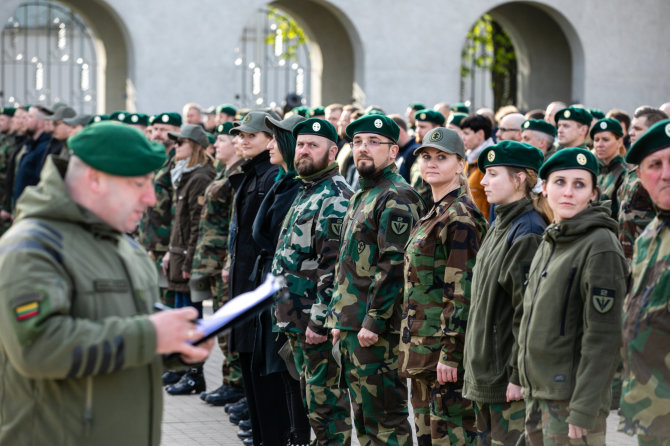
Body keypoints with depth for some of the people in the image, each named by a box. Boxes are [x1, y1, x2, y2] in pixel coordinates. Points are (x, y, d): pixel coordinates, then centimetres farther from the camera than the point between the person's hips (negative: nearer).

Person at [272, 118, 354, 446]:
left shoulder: (335, 197, -16)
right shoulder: (305, 192, 16)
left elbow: (334, 264, -22)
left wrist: (320, 320, -23)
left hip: (317, 319, -10)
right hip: (296, 317, 10)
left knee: (325, 398, -5)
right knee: (310, 394, 17)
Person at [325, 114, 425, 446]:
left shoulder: (396, 198, -13)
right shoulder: (360, 197, 18)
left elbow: (394, 265, -20)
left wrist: (374, 322, -22)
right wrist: (338, 318, 18)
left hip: (377, 331, -10)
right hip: (351, 328, 10)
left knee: (385, 418, -6)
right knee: (362, 415, 14)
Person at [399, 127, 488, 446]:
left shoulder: (460, 217, -13)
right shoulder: (434, 213, 16)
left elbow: (462, 290, -18)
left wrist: (450, 353, -21)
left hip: (444, 345, -10)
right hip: (424, 345, 10)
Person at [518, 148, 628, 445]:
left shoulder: (601, 246, -13)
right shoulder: (550, 242, 12)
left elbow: (603, 337, -17)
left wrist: (583, 410, -20)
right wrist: (528, 386, 15)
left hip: (573, 397, -8)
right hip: (537, 393, 8)